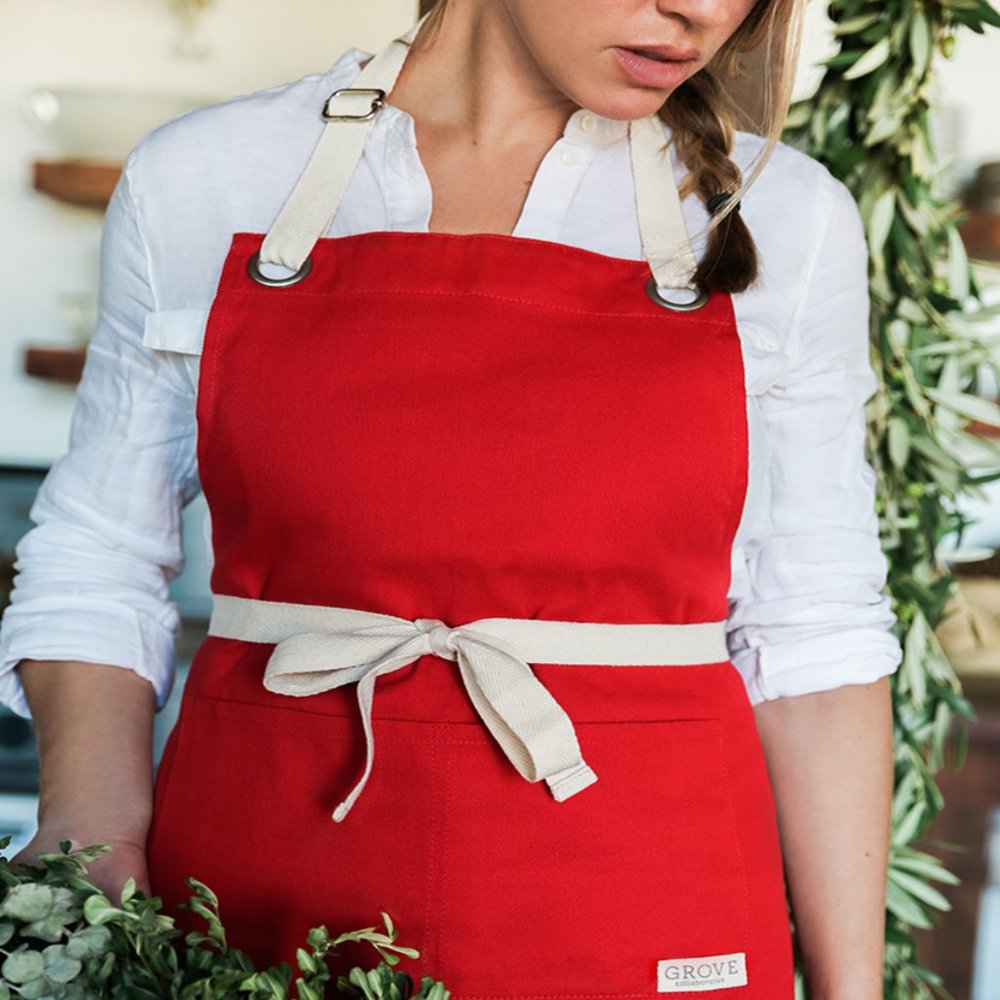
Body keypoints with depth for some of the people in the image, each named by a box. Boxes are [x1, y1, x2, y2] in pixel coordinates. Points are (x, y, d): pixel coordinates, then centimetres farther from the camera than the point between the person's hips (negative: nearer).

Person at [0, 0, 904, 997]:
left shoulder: (785, 220, -1)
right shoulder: (196, 184, -1)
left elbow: (811, 642, 1)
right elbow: (94, 567, 6)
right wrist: (92, 841, -10)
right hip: (254, 909, 0)